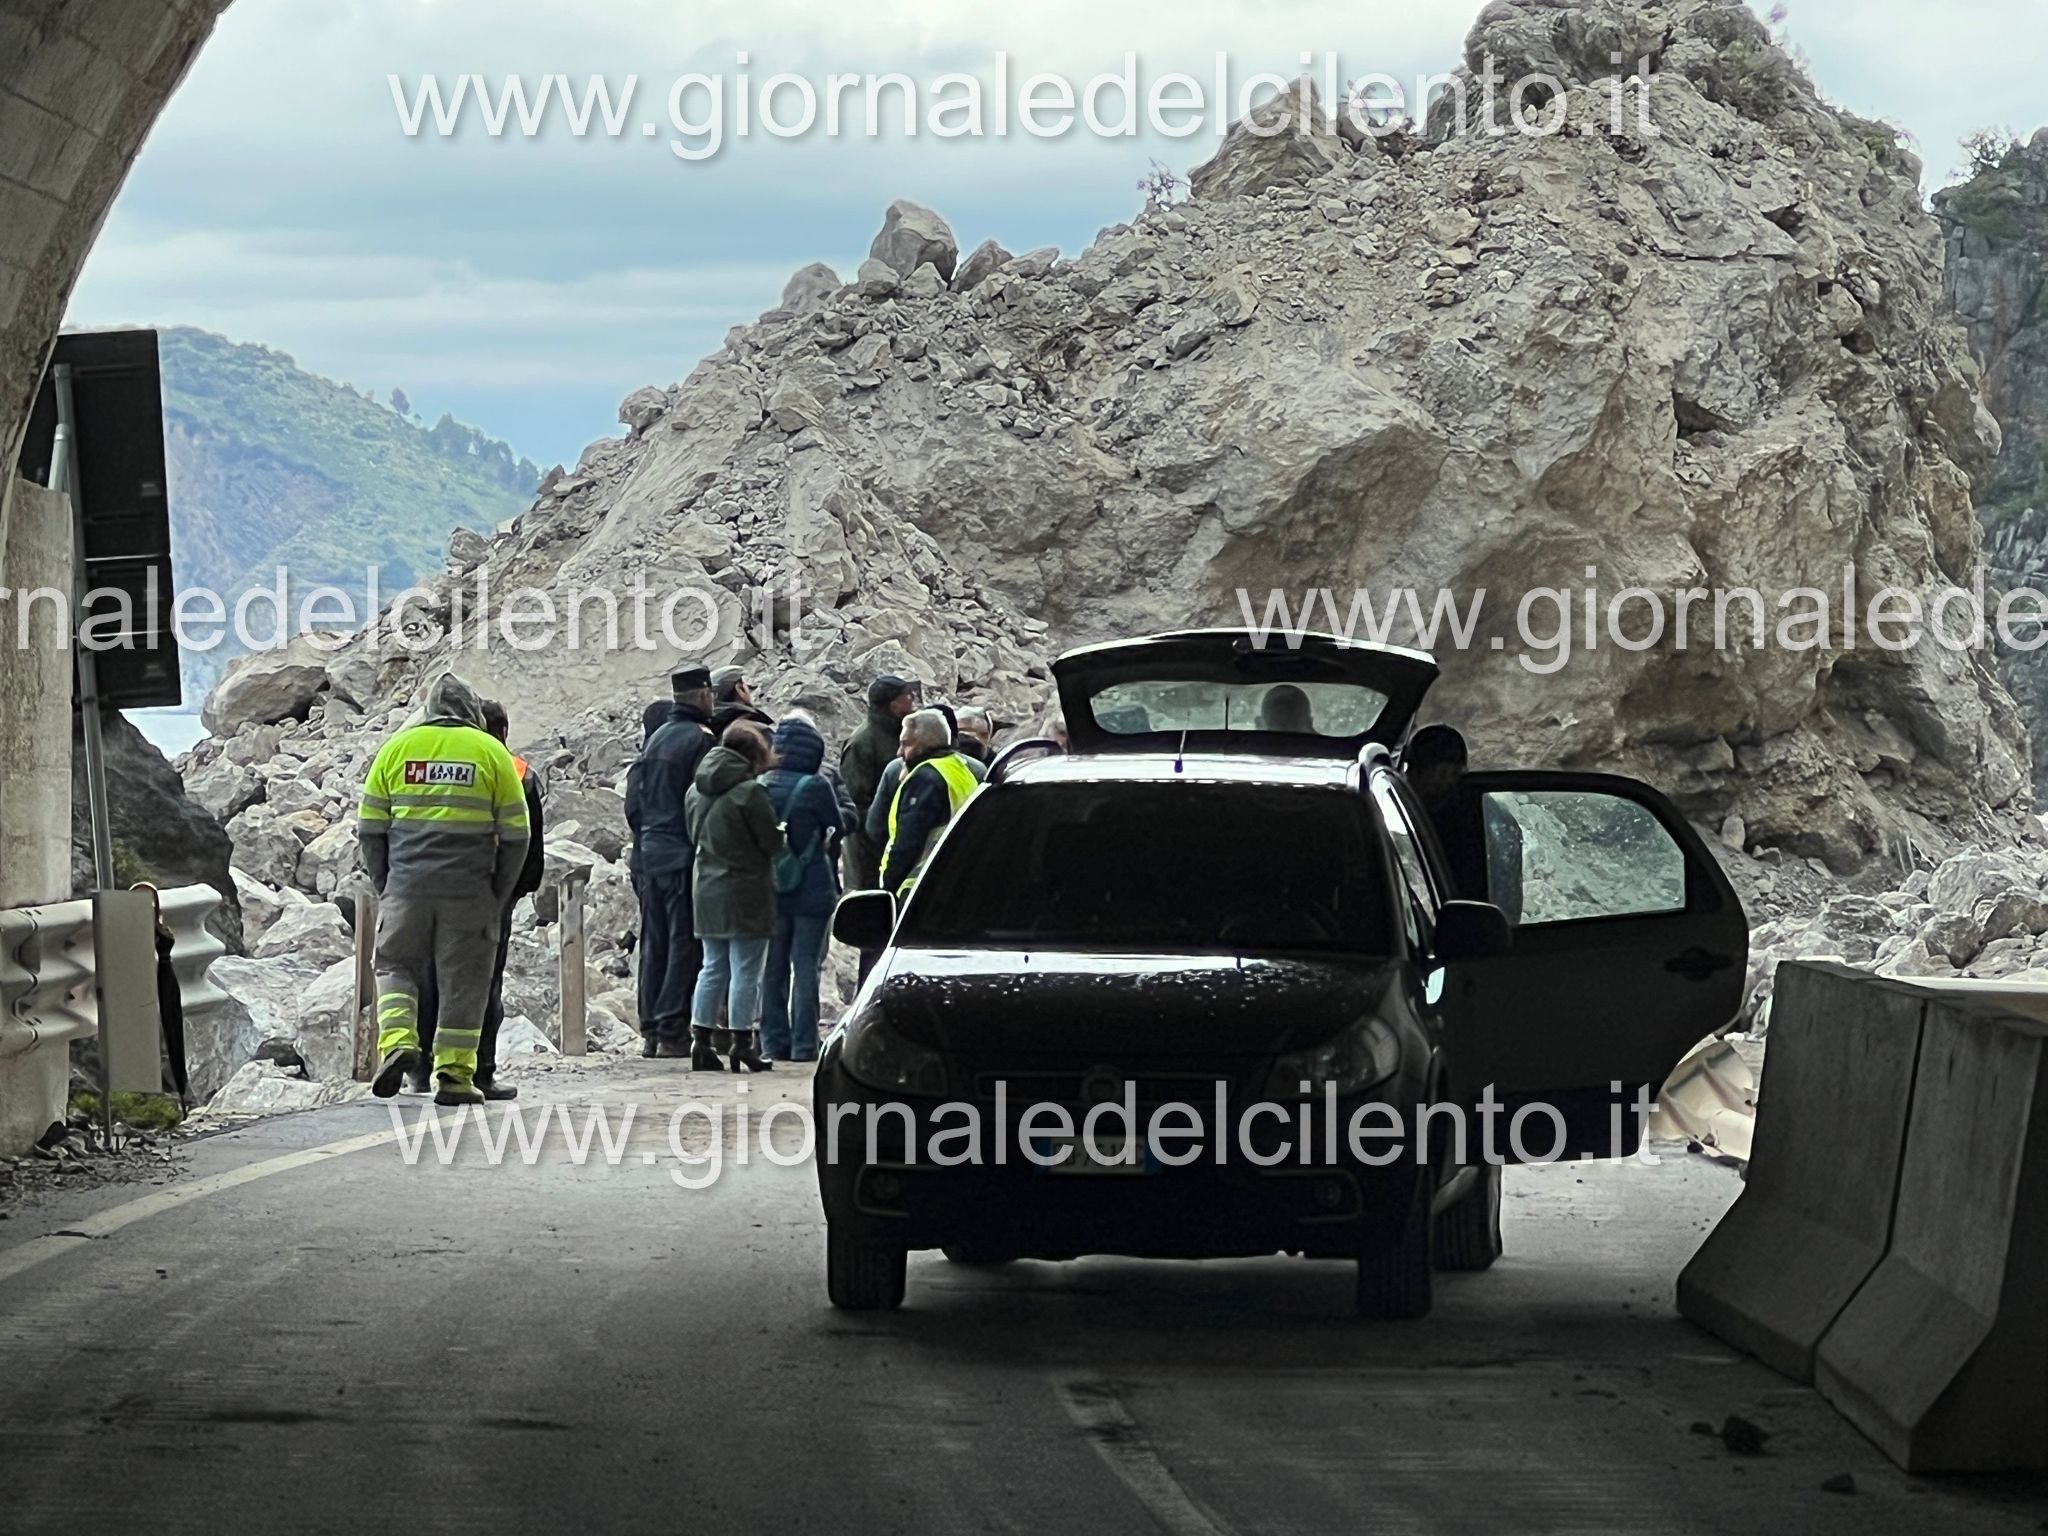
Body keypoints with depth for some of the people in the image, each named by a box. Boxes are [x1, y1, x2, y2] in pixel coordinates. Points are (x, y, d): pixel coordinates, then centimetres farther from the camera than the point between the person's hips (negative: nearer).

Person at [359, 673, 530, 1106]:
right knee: (463, 980, 6)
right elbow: (515, 835, 2)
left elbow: (370, 827, 7)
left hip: (407, 886, 1)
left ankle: (397, 1040, -9)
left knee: (396, 965, 14)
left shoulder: (398, 747, 9)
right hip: (469, 891, -1)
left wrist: (384, 886, 14)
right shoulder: (491, 753, 4)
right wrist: (499, 896, 10)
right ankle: (454, 1075, 5)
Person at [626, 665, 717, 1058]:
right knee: (685, 943, -4)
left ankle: (649, 1030, 12)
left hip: (648, 852, 7)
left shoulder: (655, 739, 13)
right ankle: (673, 1031, -8)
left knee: (654, 943, 11)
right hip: (684, 856, -7)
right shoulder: (700, 739, -9)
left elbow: (633, 801, 14)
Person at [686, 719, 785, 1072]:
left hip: (707, 893, 7)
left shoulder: (696, 791, 8)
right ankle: (742, 1044, -1)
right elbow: (773, 843, -11)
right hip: (746, 893, -7)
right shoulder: (750, 792, -16)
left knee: (713, 968, 14)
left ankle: (701, 1041, 13)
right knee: (746, 970, -1)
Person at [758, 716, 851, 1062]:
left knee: (773, 967, 11)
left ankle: (774, 1040, 13)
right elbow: (837, 825, -2)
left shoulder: (760, 786, -3)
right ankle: (804, 1043, -1)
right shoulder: (815, 786, -14)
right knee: (806, 965, 1)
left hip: (770, 891, 4)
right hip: (811, 889, -4)